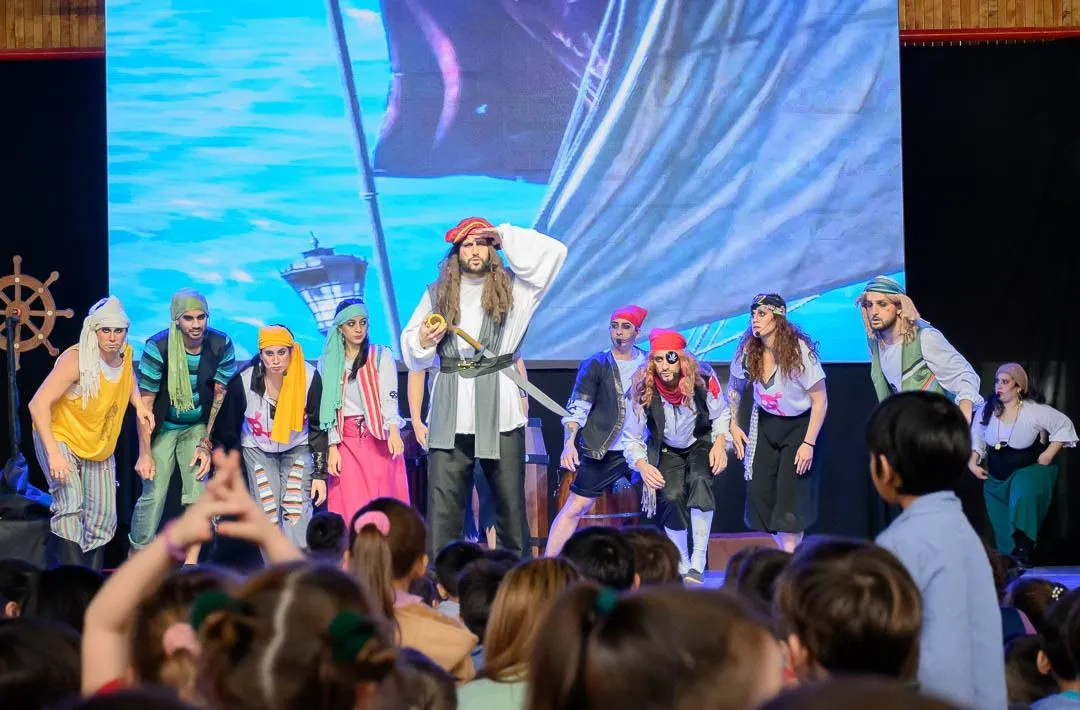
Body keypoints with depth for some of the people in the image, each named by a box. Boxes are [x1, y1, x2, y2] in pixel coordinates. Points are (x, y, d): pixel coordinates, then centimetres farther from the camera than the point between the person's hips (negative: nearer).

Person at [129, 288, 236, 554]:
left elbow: (220, 397, -6)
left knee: (197, 496, -7)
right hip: (163, 427, -2)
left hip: (198, 427, 2)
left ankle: (190, 560, 0)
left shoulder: (221, 346, -14)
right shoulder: (157, 347, -20)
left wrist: (205, 445, -9)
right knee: (154, 494, -8)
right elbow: (145, 403, -15)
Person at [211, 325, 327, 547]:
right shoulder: (243, 381, -22)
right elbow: (226, 430, -7)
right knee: (267, 513, -10)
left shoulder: (310, 378, -22)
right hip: (258, 450, 0)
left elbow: (319, 428, -9)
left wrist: (320, 474, -10)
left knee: (298, 511, -13)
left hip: (297, 448, 0)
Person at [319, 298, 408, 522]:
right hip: (346, 441, 2)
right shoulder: (328, 362, 10)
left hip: (379, 438, -2)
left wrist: (393, 431, -21)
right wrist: (332, 447, 1)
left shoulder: (381, 355, 4)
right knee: (350, 507, -5)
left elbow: (389, 395, -6)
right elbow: (327, 407, 10)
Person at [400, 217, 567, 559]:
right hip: (450, 410, 1)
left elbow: (552, 253, -2)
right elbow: (410, 346, 16)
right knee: (443, 500, -4)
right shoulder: (437, 293, 12)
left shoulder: (512, 288, 8)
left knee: (510, 495, 5)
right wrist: (423, 341, -7)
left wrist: (505, 237, 2)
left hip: (499, 409, -1)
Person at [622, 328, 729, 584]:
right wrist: (642, 465, -31)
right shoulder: (643, 390, -24)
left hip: (701, 443, 0)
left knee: (699, 480, -30)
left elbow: (721, 414, -3)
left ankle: (698, 563, -28)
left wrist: (720, 443, -18)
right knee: (673, 496, -22)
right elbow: (632, 438, -14)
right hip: (667, 450, 0)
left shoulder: (703, 380, -23)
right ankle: (682, 566, -1)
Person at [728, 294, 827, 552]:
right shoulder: (747, 351, -12)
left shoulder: (800, 350, -24)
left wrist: (809, 443, -21)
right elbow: (734, 388, 7)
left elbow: (820, 399, -18)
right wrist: (733, 426, -1)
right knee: (760, 491, 0)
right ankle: (789, 554, 19)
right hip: (765, 423, 5)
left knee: (791, 496, -11)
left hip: (799, 425, -4)